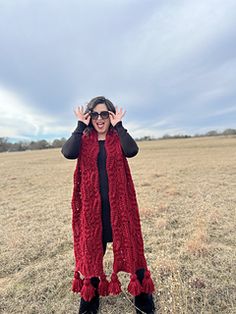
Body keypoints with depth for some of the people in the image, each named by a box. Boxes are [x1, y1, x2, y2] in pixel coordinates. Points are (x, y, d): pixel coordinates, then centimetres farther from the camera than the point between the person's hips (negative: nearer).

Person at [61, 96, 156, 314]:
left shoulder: (118, 138, 2)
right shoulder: (84, 140, 3)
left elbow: (132, 151, -20)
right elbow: (68, 153, -18)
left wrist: (118, 126, -15)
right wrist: (81, 126, -12)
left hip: (119, 202, 0)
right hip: (92, 204, 1)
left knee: (130, 246, 9)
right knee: (92, 248, 16)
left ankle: (142, 296, 33)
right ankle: (90, 296, 42)